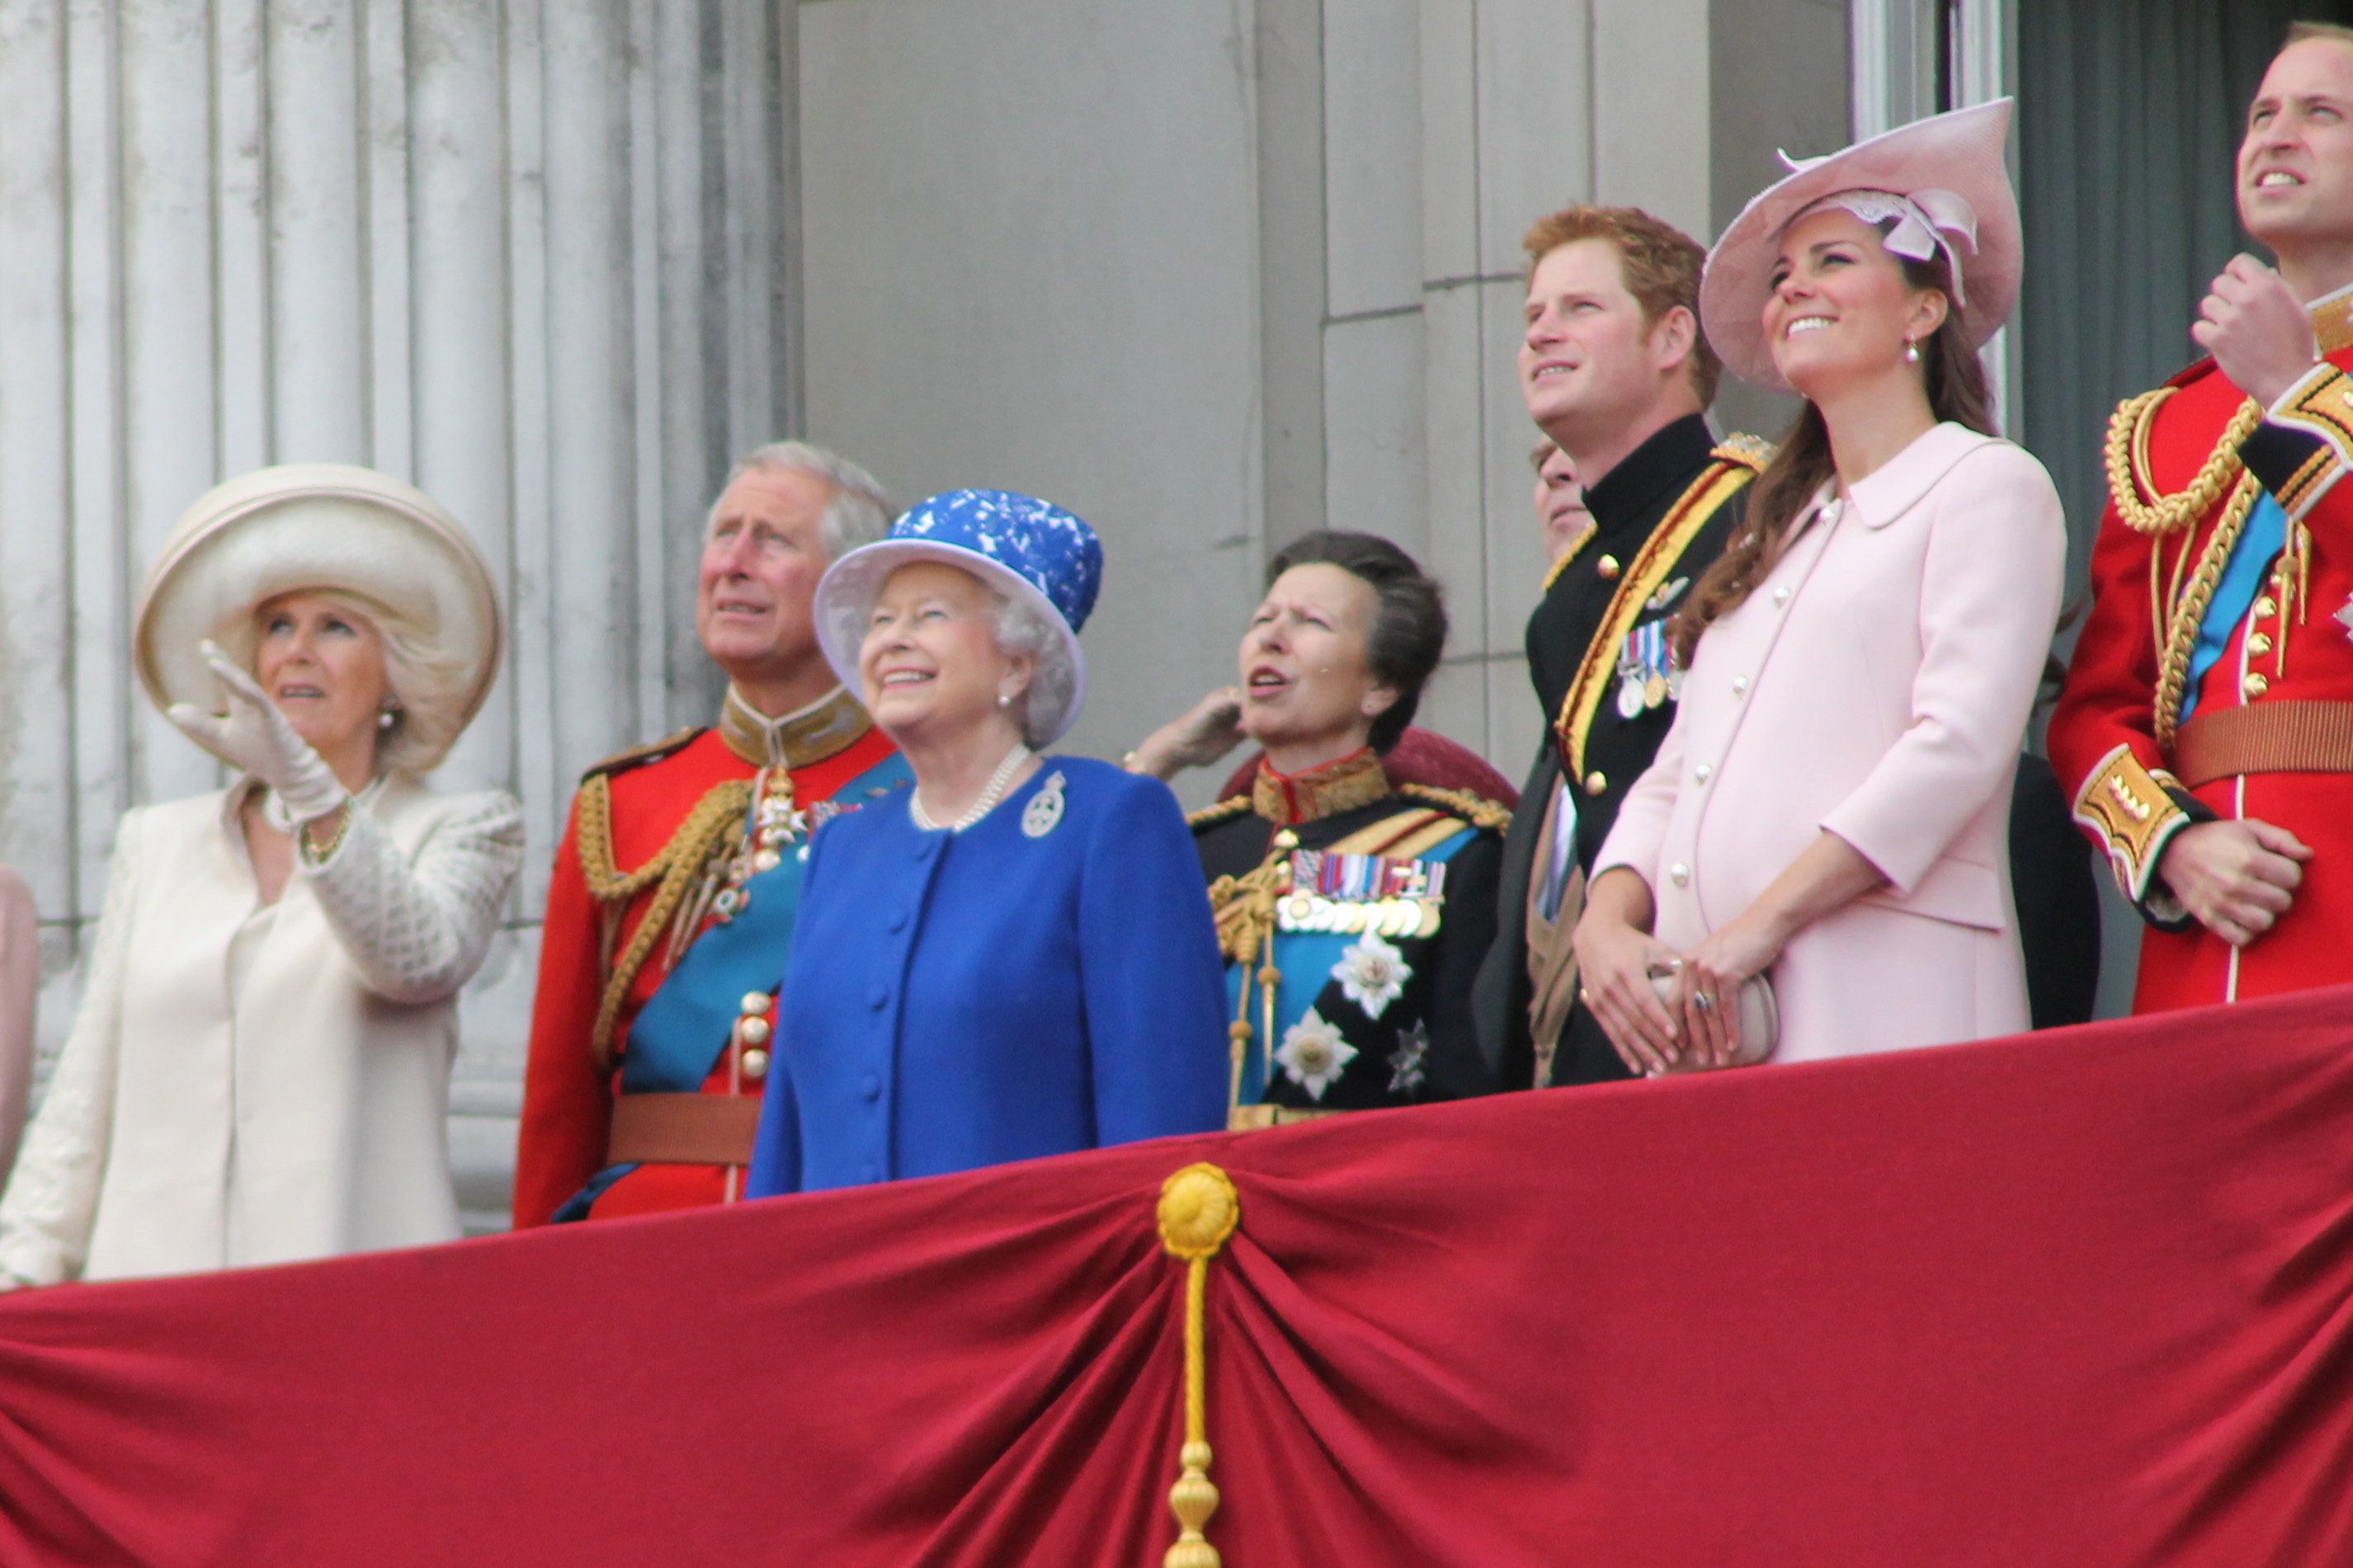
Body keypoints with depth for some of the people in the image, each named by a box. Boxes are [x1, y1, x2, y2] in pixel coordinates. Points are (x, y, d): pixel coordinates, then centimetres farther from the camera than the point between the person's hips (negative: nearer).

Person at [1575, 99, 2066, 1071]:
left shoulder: (1985, 487, 3)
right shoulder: (1777, 533, 25)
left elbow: (1960, 744, -11)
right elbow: (1674, 778, 19)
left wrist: (1753, 930, -16)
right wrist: (1608, 924, -2)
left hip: (1881, 1009, -6)